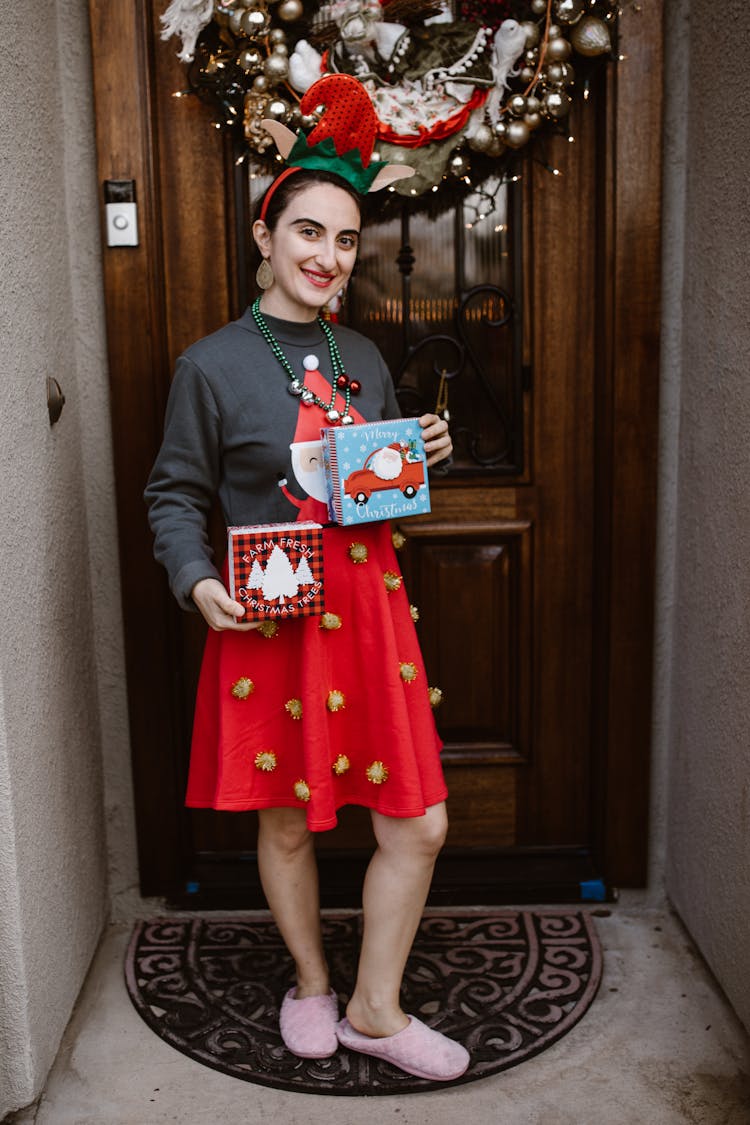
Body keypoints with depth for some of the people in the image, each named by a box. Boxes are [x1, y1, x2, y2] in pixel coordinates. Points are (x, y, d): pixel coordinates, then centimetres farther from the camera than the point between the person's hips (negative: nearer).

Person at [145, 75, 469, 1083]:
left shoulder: (363, 358, 10)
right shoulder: (212, 365, -6)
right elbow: (176, 495, -2)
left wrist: (425, 457, 0)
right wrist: (198, 582, -18)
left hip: (369, 608, 5)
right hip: (268, 620, -4)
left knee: (419, 824, 4)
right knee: (286, 820, 12)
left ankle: (376, 1008, 25)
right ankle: (310, 984, 39)